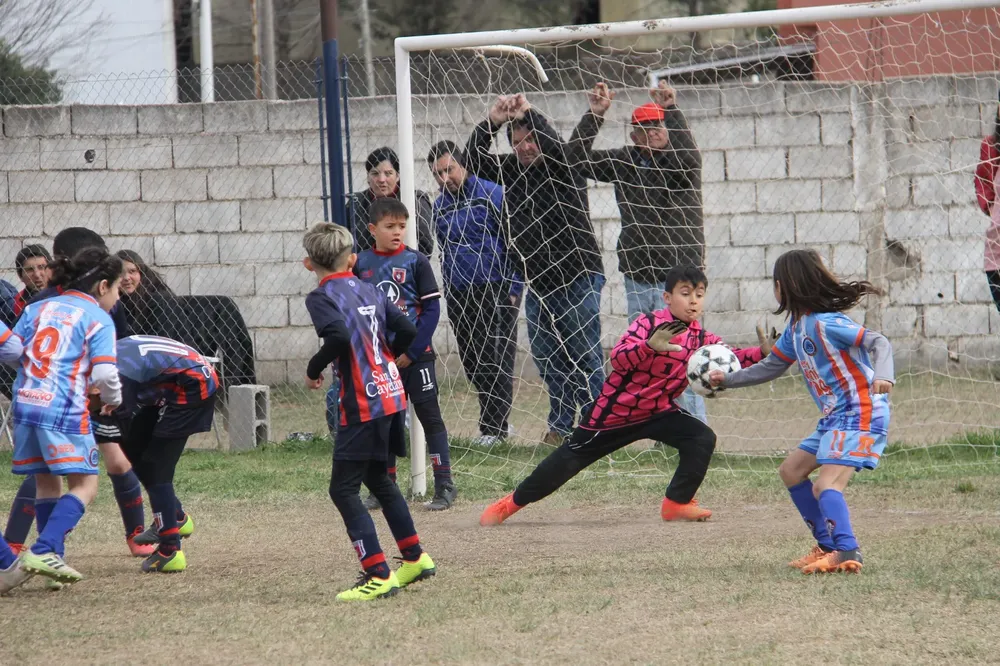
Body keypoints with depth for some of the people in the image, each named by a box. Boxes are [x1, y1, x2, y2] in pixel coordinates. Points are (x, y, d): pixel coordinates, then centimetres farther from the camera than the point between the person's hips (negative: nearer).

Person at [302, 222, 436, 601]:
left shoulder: (321, 297, -9)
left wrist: (314, 370, -10)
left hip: (363, 405, -8)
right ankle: (415, 559, 33)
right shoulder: (369, 291, 12)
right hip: (392, 396, 8)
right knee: (378, 479, 25)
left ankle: (378, 576, -11)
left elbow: (339, 337, -26)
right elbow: (407, 331, 9)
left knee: (344, 489, -4)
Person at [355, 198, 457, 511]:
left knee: (429, 415, -3)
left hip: (415, 355, -4)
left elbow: (432, 309, -7)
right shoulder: (361, 265, 3)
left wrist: (412, 350, -12)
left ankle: (444, 484, -1)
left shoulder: (415, 261, -6)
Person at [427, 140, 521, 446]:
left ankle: (493, 426, 1)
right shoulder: (439, 207, 12)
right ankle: (498, 421, 17)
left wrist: (513, 287, -11)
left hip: (496, 291, -6)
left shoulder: (492, 194, -7)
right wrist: (448, 293, 16)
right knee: (472, 363, 7)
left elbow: (514, 240, -7)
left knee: (497, 359, -3)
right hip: (459, 294, 6)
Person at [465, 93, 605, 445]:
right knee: (547, 357, 10)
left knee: (585, 356, -5)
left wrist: (529, 114, -26)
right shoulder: (511, 170, 9)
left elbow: (554, 147, -27)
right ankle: (561, 425, 21)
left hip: (578, 277, -6)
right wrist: (490, 123, -11)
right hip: (537, 282, 6)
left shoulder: (564, 169, -6)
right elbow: (474, 162, 1)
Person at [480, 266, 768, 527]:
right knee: (569, 460, 2)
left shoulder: (700, 338, -3)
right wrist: (650, 346, -50)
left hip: (658, 412, 5)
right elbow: (619, 359, -32)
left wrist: (762, 352, -30)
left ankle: (677, 503, -2)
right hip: (615, 411, -5)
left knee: (702, 440, -16)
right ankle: (512, 503, 20)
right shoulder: (649, 323, -20)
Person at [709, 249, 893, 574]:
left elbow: (878, 342, -24)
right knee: (791, 471, 19)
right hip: (835, 417, 11)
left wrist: (882, 376, -42)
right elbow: (772, 367, 27)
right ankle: (828, 545, 20)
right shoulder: (796, 327, 12)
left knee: (826, 485, -25)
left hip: (860, 414, -11)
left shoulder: (825, 324, -17)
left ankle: (848, 553, -38)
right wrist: (728, 380, 26)